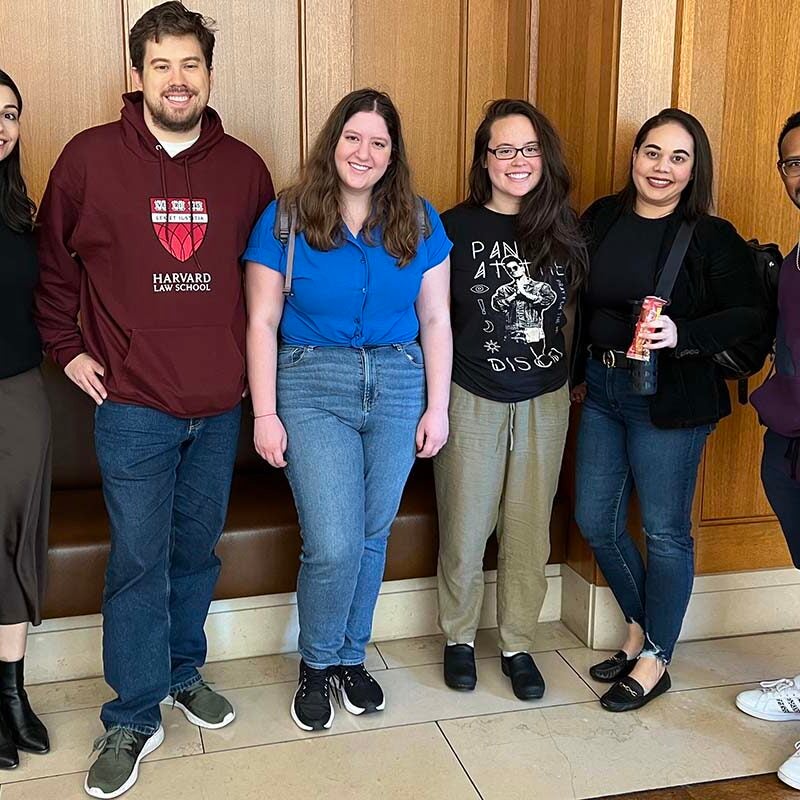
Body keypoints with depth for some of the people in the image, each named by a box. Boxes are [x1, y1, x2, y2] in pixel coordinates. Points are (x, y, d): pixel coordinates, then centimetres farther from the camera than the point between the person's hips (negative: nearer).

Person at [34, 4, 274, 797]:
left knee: (196, 551, 16)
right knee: (138, 561, 2)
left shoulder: (243, 166, 3)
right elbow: (53, 263, 6)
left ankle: (184, 670, 37)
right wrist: (67, 347, 3)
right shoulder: (89, 157, -5)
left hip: (220, 404, 3)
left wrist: (251, 353, 11)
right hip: (133, 404, -3)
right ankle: (133, 718, 18)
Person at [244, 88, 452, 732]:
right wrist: (266, 414, -6)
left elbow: (435, 319, 7)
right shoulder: (286, 218, -2)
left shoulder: (419, 222, 5)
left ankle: (351, 657, 32)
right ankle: (317, 665, 19)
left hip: (399, 388, 3)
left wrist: (437, 406, 4)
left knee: (371, 535, 10)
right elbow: (262, 322, -2)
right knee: (334, 546, -8)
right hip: (313, 389, -3)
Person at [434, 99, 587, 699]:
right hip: (473, 400, -2)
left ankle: (518, 644, 28)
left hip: (545, 401, 3)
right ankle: (460, 637, 28)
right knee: (466, 527, 6)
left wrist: (572, 376, 6)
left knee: (529, 529, 11)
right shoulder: (456, 227, -6)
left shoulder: (565, 230, 3)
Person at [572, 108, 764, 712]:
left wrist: (682, 334, -27)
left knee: (664, 530, 4)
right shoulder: (602, 219, 6)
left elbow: (749, 316, -13)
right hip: (601, 388, 6)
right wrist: (579, 372, 17)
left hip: (670, 398, -6)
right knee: (595, 520, 11)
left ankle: (655, 660, 21)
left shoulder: (712, 238, -9)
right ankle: (641, 627, 34)